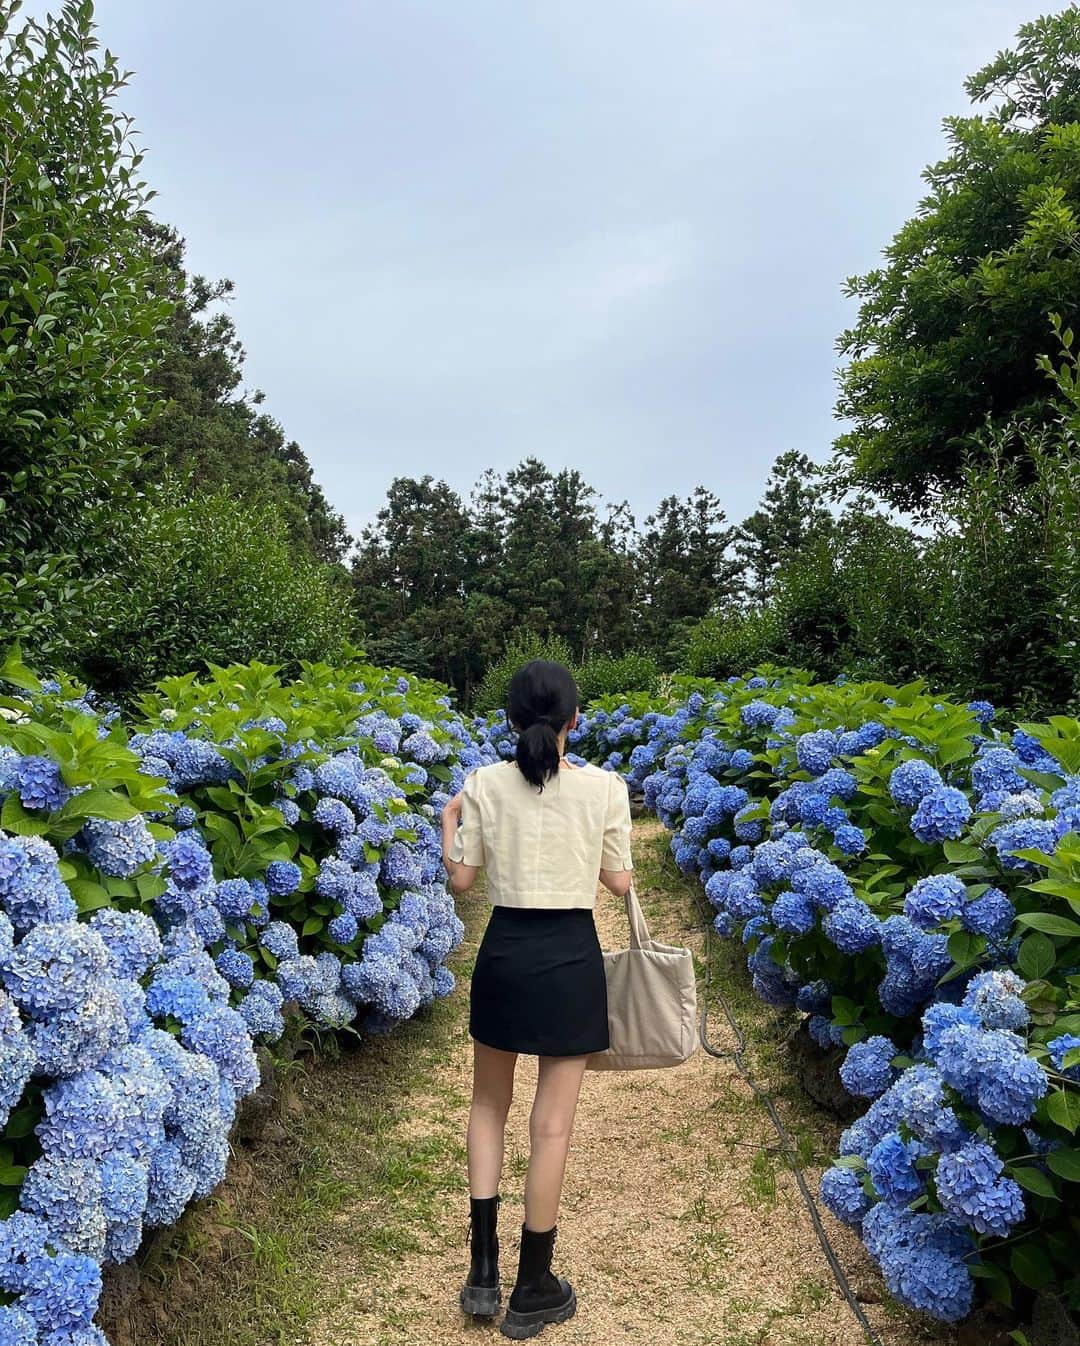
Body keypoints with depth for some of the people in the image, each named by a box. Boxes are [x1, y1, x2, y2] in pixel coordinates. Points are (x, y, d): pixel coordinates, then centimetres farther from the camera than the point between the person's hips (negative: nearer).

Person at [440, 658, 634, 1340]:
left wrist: (448, 822, 18)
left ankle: (483, 1273, 23)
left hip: (505, 951, 2)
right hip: (572, 956, -1)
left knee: (489, 1106, 21)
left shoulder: (484, 784, -7)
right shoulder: (605, 786, -9)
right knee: (552, 1123, 8)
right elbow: (620, 883, 0)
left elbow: (461, 880, 1)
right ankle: (533, 1291, 21)